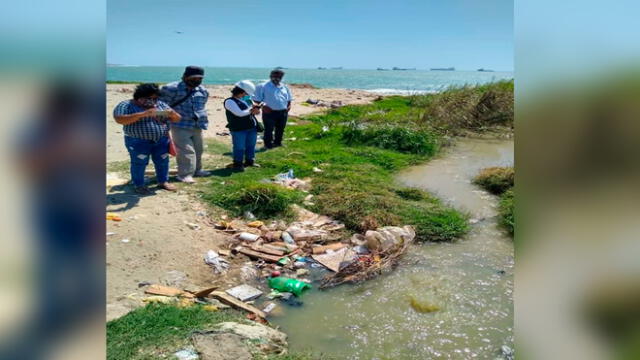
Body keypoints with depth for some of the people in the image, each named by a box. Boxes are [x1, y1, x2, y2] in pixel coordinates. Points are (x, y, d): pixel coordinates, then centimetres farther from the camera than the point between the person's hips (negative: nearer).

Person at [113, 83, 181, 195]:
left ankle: (163, 182, 27)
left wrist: (172, 114, -20)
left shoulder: (160, 105, 6)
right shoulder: (126, 105, -7)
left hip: (161, 140, 4)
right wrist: (143, 114, -30)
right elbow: (120, 119, -23)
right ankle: (139, 185, 17)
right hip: (138, 142, -4)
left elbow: (177, 118, 6)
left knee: (163, 162, 10)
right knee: (139, 164, 3)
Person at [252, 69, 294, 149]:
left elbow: (289, 99, 22)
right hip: (269, 112, -5)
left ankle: (278, 142, 31)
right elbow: (257, 99, -4)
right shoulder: (263, 86, -3)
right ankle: (268, 144, 11)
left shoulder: (284, 87, 12)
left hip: (283, 112, 5)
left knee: (280, 128, 15)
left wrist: (289, 105, 5)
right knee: (269, 129, 0)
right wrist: (263, 105, -15)